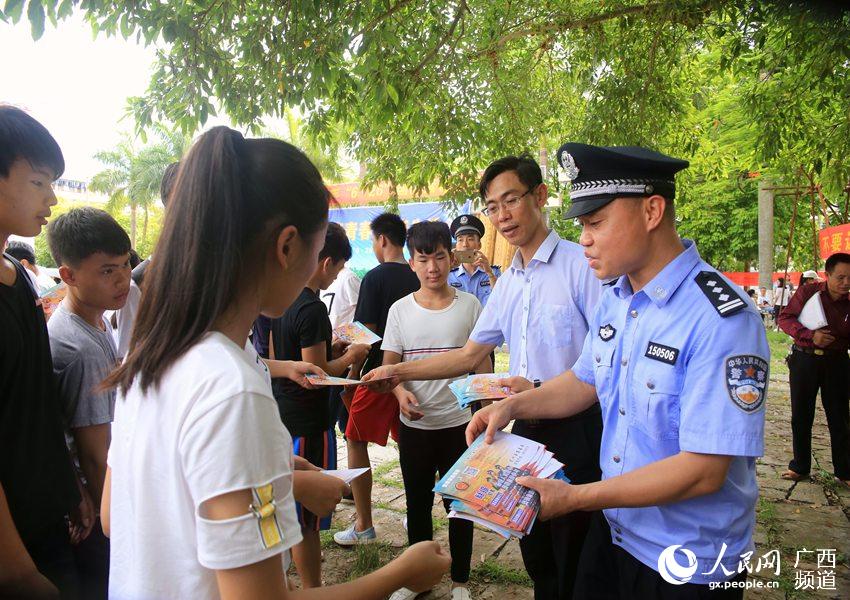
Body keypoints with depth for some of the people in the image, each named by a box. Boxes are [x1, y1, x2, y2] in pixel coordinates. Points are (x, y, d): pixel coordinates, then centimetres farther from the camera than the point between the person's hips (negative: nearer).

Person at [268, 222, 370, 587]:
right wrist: (350, 356, -6)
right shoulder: (312, 308, -22)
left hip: (281, 414, 9)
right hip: (307, 423, -9)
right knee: (307, 514, 4)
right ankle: (312, 588, 17)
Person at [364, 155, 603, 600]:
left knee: (574, 560, 7)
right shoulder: (507, 282, 11)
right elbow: (470, 356, 15)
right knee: (535, 552, 20)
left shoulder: (581, 265, -12)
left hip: (575, 429, -7)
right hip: (527, 427, 7)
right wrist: (400, 372, 9)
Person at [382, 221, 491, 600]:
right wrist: (401, 393, -19)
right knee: (417, 503, 16)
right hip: (414, 425, 1)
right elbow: (390, 365, 2)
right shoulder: (400, 310, -1)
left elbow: (482, 363, 3)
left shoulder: (469, 305, -3)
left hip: (459, 423, -1)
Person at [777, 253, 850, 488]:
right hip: (804, 359, -1)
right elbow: (784, 318, -7)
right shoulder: (808, 291, -9)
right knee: (801, 417, 9)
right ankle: (800, 466, 23)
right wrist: (810, 335, -19)